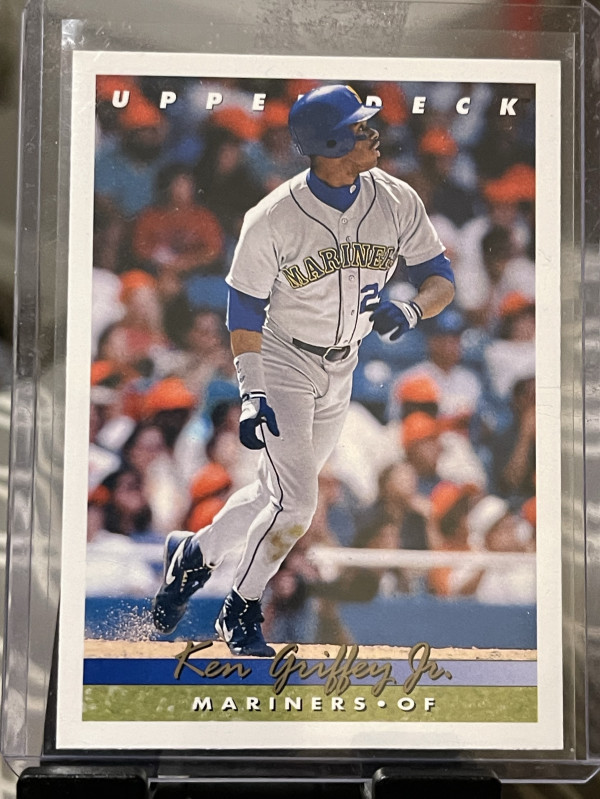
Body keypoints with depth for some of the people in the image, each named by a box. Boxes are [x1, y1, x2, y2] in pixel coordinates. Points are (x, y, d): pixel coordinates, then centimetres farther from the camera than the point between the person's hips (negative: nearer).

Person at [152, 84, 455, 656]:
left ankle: (194, 552, 37)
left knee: (282, 494, 14)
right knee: (296, 503, -12)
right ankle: (240, 614, 14)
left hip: (342, 371, 5)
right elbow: (244, 312, -14)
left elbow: (441, 279, -5)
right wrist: (251, 395, -23)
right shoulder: (272, 219, -21)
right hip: (282, 363, -5)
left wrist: (410, 311, -28)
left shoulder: (398, 202, -11)